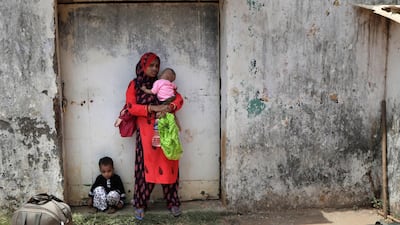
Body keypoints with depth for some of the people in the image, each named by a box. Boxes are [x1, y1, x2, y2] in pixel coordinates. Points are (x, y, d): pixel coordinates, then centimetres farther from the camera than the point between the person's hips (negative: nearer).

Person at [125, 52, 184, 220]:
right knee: (146, 167, -1)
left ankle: (173, 202, 14)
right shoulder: (134, 85, 4)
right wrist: (153, 108, -18)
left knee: (168, 166, 5)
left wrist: (170, 106, -17)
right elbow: (131, 107, -8)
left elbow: (179, 99, 4)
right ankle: (140, 204, 10)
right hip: (146, 133, -3)